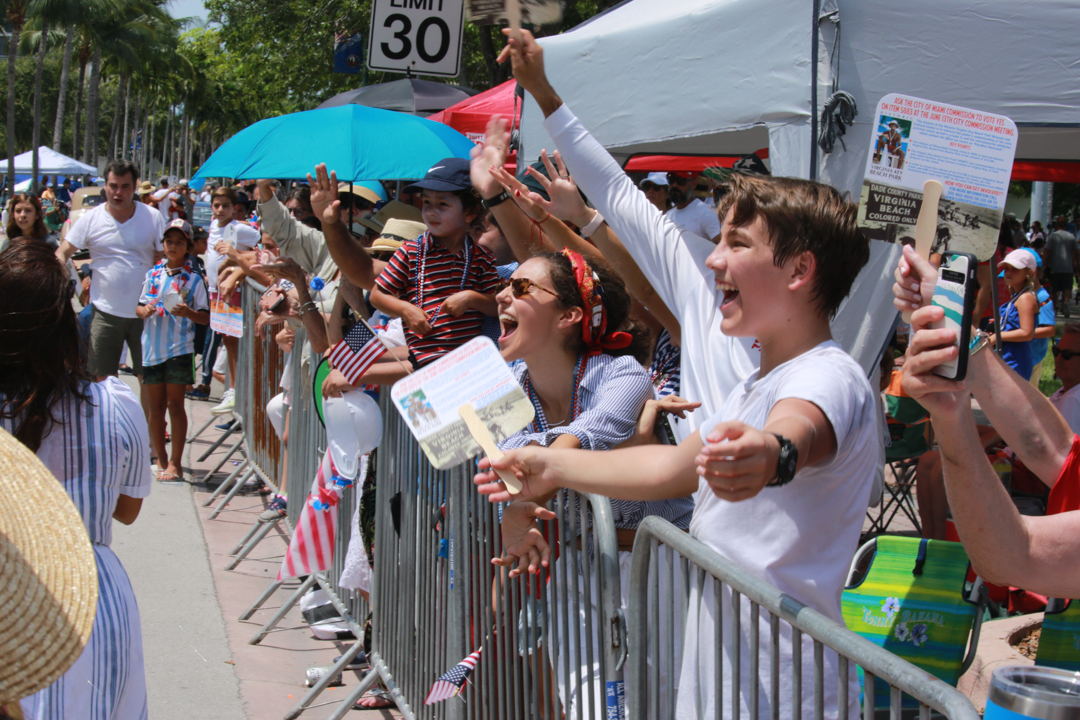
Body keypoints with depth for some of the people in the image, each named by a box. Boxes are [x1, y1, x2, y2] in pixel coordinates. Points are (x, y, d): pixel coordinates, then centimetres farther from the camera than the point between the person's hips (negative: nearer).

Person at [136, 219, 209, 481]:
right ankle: (160, 459, 20)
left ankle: (175, 464, 4)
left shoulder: (194, 279, -1)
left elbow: (205, 318, -4)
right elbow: (140, 306, 15)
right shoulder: (153, 274, 10)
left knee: (175, 404, -1)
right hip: (151, 348, 4)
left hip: (179, 349, -4)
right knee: (155, 406, 9)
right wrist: (144, 310, -7)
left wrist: (187, 312, -22)